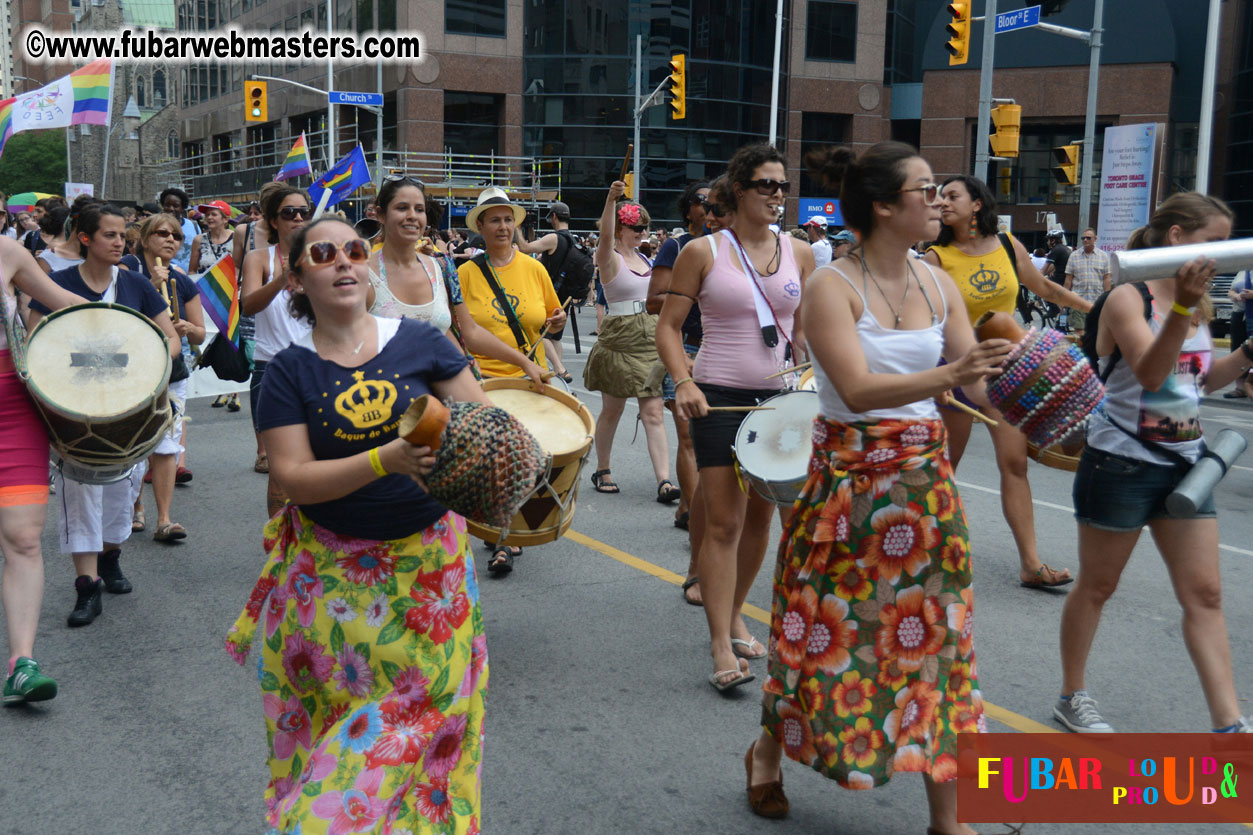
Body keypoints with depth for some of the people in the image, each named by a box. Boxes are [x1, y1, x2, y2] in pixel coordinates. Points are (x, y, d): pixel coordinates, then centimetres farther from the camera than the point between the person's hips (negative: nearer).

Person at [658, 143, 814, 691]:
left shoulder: (799, 253, 6)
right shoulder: (703, 252, -4)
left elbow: (806, 330, 14)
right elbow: (668, 326, -2)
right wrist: (683, 383, -16)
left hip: (778, 398, 4)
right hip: (720, 398, -4)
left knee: (760, 517, 12)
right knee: (724, 522, -7)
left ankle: (734, 616, 31)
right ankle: (722, 648, -2)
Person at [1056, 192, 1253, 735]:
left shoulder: (1197, 301, 9)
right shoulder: (1128, 298, -14)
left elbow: (1207, 379, 19)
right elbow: (1150, 373, -27)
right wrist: (1180, 307, -36)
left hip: (1185, 462, 7)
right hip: (1121, 463, -7)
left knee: (1204, 593, 3)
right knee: (1097, 586, 8)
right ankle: (1073, 697, 24)